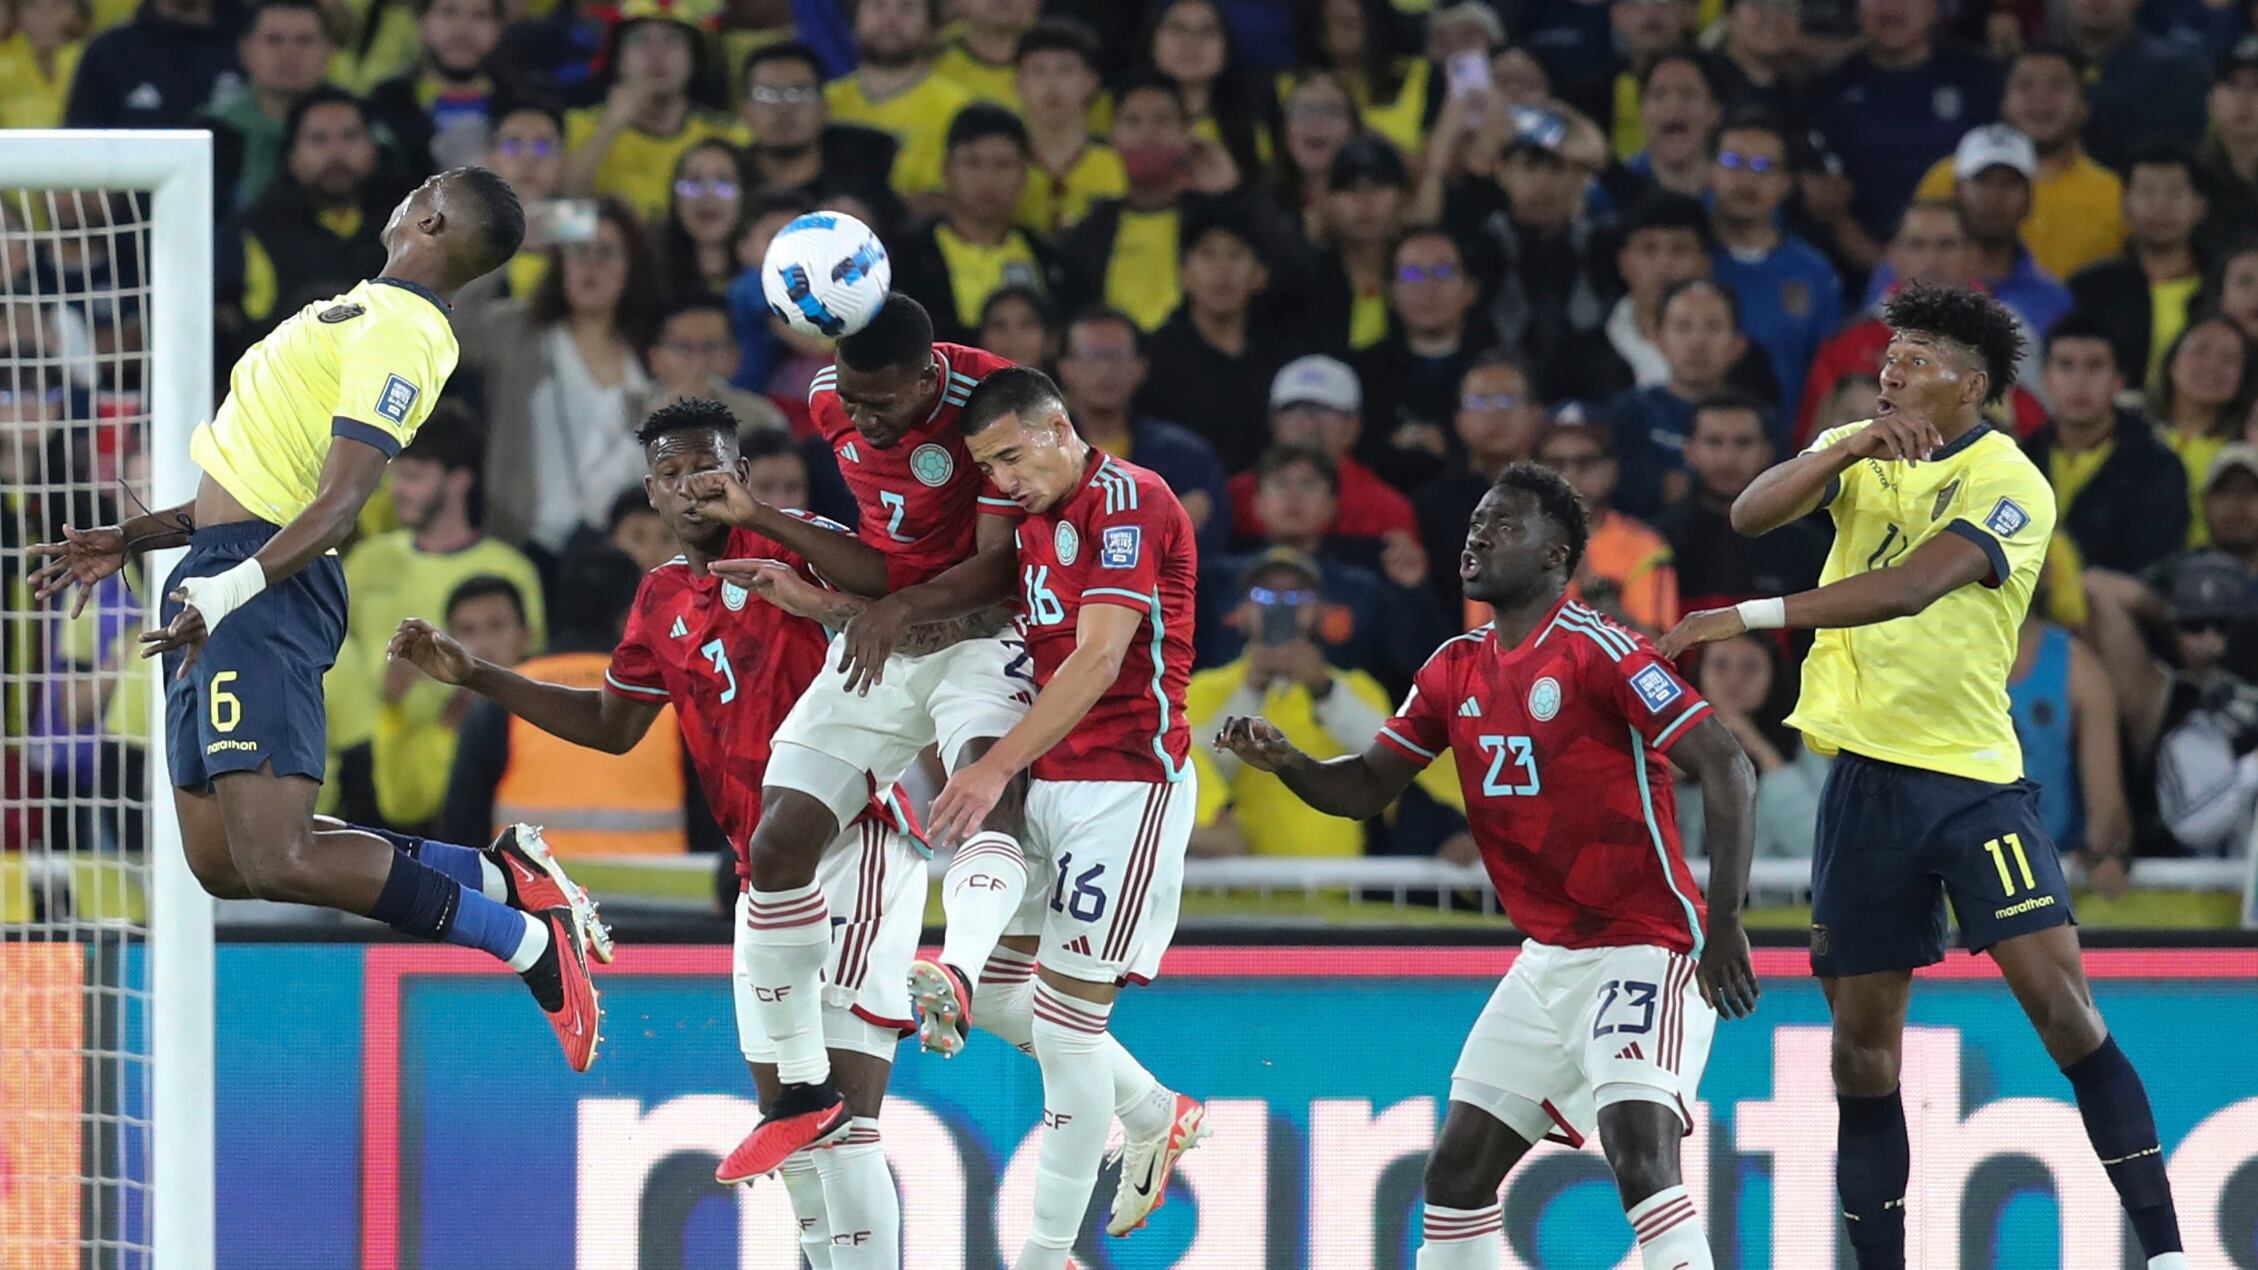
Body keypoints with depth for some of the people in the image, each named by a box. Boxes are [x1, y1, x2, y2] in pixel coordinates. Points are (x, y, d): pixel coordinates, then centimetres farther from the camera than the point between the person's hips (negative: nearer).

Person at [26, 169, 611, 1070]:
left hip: (265, 588, -10)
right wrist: (130, 540, 28)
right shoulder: (368, 312, 21)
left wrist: (232, 588, -33)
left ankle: (535, 940, -7)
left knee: (277, 860, -17)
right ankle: (501, 877, 14)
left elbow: (338, 505, -22)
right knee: (221, 860, 7)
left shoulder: (395, 331, -11)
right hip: (227, 573, 10)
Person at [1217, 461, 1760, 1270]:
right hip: (1550, 956, 8)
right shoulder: (1455, 671, 8)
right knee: (1456, 1173, 10)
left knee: (1640, 1156, -26)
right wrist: (1287, 764, -9)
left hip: (1644, 945, -8)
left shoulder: (1596, 650, -15)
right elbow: (1367, 788, 13)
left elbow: (1726, 767, -19)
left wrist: (1725, 924, -25)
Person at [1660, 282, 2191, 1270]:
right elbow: (1751, 515, -7)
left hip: (1973, 775, -5)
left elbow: (1912, 586, -24)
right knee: (1862, 1040, 5)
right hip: (1863, 776, 5)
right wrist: (1849, 448, -23)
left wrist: (1749, 618, -26)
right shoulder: (1859, 454, 8)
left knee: (2060, 1002, -15)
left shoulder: (2010, 485, -10)